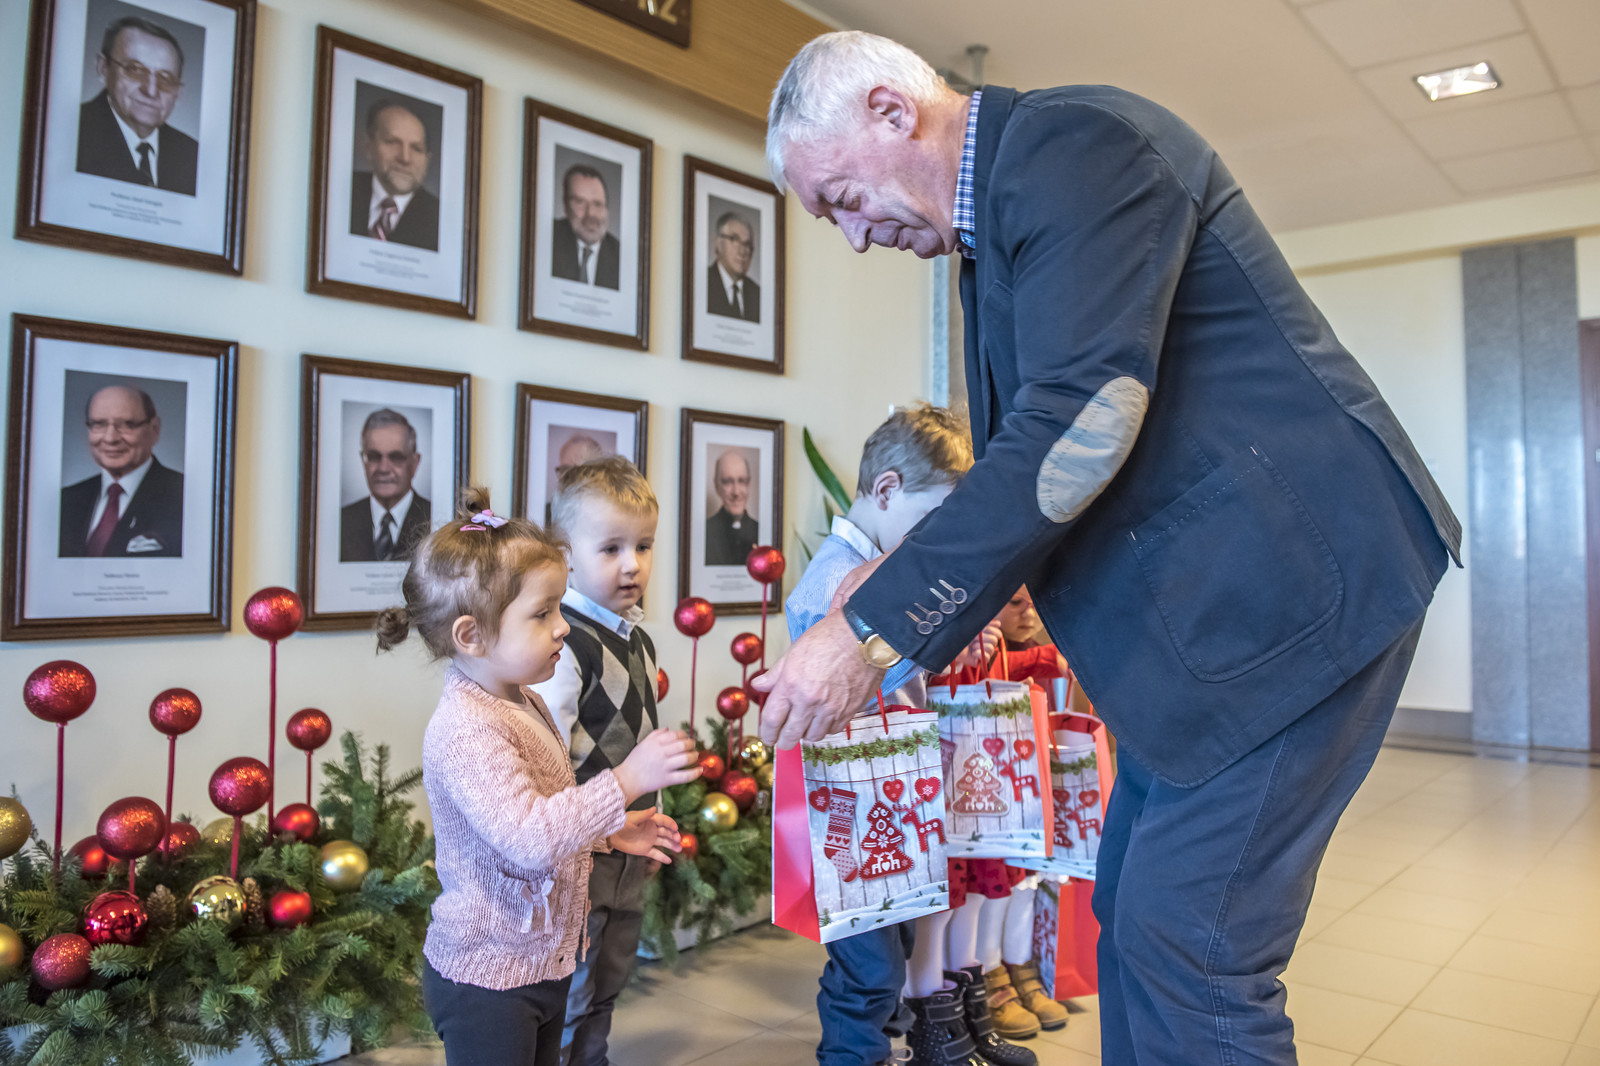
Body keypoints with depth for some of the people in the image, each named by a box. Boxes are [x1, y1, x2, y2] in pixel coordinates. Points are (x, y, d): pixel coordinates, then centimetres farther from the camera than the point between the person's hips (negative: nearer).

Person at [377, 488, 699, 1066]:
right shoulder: (466, 730, -26)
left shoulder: (521, 704, 7)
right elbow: (530, 839, -35)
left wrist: (608, 833, 8)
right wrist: (627, 780, -34)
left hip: (543, 960, 9)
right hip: (486, 979, -9)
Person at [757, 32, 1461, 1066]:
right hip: (1196, 599, 10)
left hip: (1295, 573, -10)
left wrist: (876, 627, -23)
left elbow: (1080, 425, -26)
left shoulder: (1079, 141, -15)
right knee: (1133, 915, 15)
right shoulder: (991, 227, 15)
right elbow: (1027, 461, 19)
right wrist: (905, 584, 7)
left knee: (1185, 936, -6)